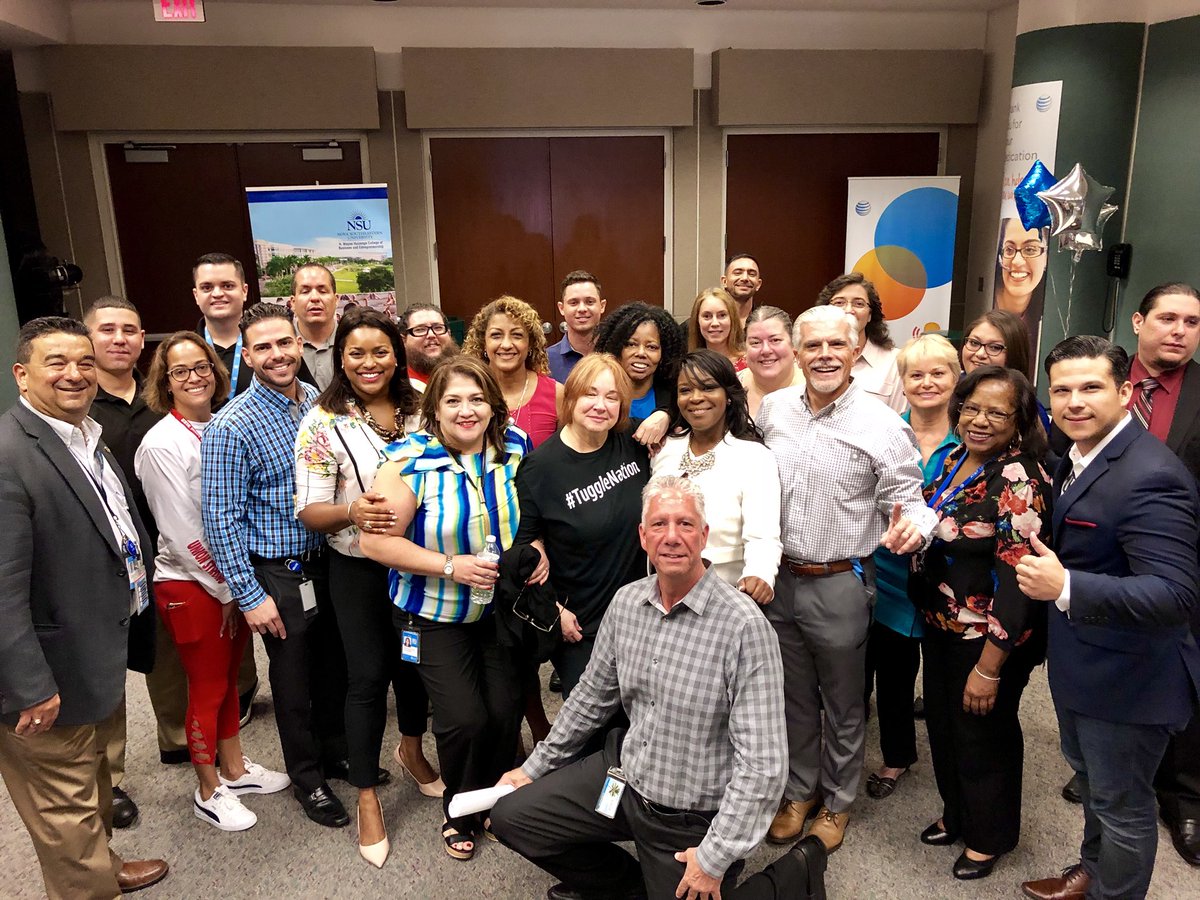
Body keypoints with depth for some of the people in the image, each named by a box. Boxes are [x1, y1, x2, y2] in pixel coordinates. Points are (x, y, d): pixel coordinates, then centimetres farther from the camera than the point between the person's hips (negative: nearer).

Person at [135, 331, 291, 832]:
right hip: (190, 585, -6)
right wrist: (226, 588, -11)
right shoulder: (162, 444, -17)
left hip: (233, 580, 6)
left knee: (229, 679, 19)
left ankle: (234, 770, 36)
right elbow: (182, 533, -17)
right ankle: (208, 793, 25)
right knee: (207, 690, 7)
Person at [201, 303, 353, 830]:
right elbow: (221, 518, -15)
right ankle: (307, 778, 32)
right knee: (293, 678, 11)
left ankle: (336, 753, 42)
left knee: (335, 665, 19)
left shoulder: (321, 403, 0)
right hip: (280, 573, -5)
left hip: (331, 560, 5)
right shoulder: (232, 426, -17)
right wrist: (251, 595, -16)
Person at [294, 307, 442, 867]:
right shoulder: (323, 423, -10)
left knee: (416, 661, 18)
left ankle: (411, 750, 46)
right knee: (368, 677, 3)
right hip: (358, 569, -3)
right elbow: (309, 512, -11)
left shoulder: (419, 410, 0)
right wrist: (352, 511, -31)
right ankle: (367, 797, 22)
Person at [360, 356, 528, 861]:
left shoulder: (516, 448, -6)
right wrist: (451, 566, -24)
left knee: (506, 710, 3)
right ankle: (459, 815, 24)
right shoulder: (411, 461, -18)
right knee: (464, 719, -8)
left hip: (503, 607, 3)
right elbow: (376, 541, -18)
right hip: (435, 616, -3)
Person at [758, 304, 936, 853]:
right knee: (793, 698, 21)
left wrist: (911, 525, -31)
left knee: (842, 705, 15)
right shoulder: (772, 409, 0)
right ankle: (801, 790, 41)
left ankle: (837, 802, 37)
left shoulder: (881, 426, -13)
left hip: (840, 585, -4)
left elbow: (907, 499, -9)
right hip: (778, 578, 4)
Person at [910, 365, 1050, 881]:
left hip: (987, 640, -7)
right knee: (943, 723, 22)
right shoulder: (954, 460, 2)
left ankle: (989, 836, 38)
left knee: (983, 734, 13)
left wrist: (990, 668, -23)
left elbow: (1016, 582, -24)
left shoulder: (1019, 481, -23)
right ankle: (956, 813, 47)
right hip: (940, 628, 7)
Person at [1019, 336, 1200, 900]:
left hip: (1127, 681, -10)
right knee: (1090, 775, 29)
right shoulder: (1079, 457, 3)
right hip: (1081, 668, 10)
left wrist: (1064, 587, -43)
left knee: (1121, 804, 11)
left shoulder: (1149, 477, -28)